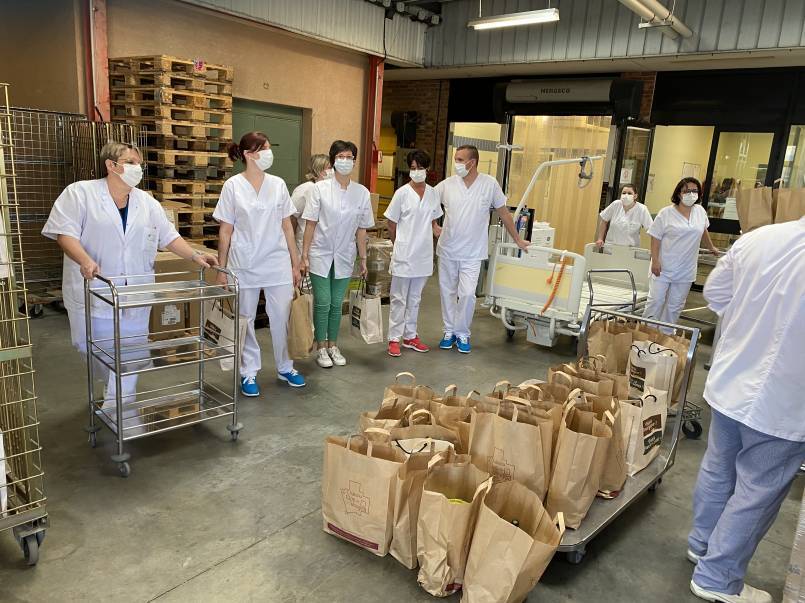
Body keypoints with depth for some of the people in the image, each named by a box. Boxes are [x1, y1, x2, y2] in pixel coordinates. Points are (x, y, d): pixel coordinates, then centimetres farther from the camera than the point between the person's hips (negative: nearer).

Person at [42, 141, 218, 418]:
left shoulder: (148, 203, 8)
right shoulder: (79, 193, -5)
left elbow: (168, 236, 9)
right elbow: (64, 231, -13)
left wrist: (195, 255, -4)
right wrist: (85, 260, -29)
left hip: (135, 292, 3)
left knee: (130, 349, 2)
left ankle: (118, 405, 14)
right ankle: (117, 389, 35)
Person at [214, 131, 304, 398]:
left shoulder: (278, 184, 4)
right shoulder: (233, 186, -4)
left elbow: (287, 226, 8)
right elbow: (225, 231, -1)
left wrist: (295, 263, 7)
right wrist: (222, 269, -2)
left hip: (278, 264, 2)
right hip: (245, 265, -2)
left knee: (282, 318, 7)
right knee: (246, 320, 8)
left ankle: (285, 367, 26)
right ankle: (249, 372, 24)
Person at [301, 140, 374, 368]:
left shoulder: (362, 192, 0)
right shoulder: (319, 188, -7)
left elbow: (361, 229, 5)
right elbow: (310, 224, -6)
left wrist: (363, 258, 7)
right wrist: (304, 255, -8)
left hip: (344, 256, 2)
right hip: (321, 255, -2)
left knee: (337, 304, 11)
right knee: (322, 304, 1)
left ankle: (333, 346, 26)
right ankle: (321, 348, 16)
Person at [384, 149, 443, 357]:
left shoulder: (433, 194, 5)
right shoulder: (402, 193, -8)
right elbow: (392, 225, -1)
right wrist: (400, 246, 5)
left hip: (423, 255, 4)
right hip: (404, 254, -4)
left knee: (415, 298, 14)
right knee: (399, 299, 3)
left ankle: (410, 336, 25)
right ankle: (394, 339, 12)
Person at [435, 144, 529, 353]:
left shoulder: (490, 184, -6)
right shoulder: (447, 184, -3)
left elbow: (503, 213, 4)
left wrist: (518, 240, 9)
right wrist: (433, 227, 6)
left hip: (472, 252, -2)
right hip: (447, 250, 2)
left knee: (467, 294, -8)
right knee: (448, 292, 10)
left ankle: (462, 334, 10)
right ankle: (449, 331, 26)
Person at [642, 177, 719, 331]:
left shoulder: (700, 211, 6)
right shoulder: (666, 213, -6)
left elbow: (703, 231, 24)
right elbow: (656, 238, -8)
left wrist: (711, 247, 35)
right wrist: (655, 261, -15)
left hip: (686, 272, 4)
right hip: (663, 268, -4)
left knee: (675, 307, 9)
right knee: (655, 301, -4)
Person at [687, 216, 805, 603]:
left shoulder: (758, 237, -10)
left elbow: (714, 292, 3)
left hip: (729, 383, 5)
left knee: (717, 470, 22)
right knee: (756, 492, 12)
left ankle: (702, 544, 43)